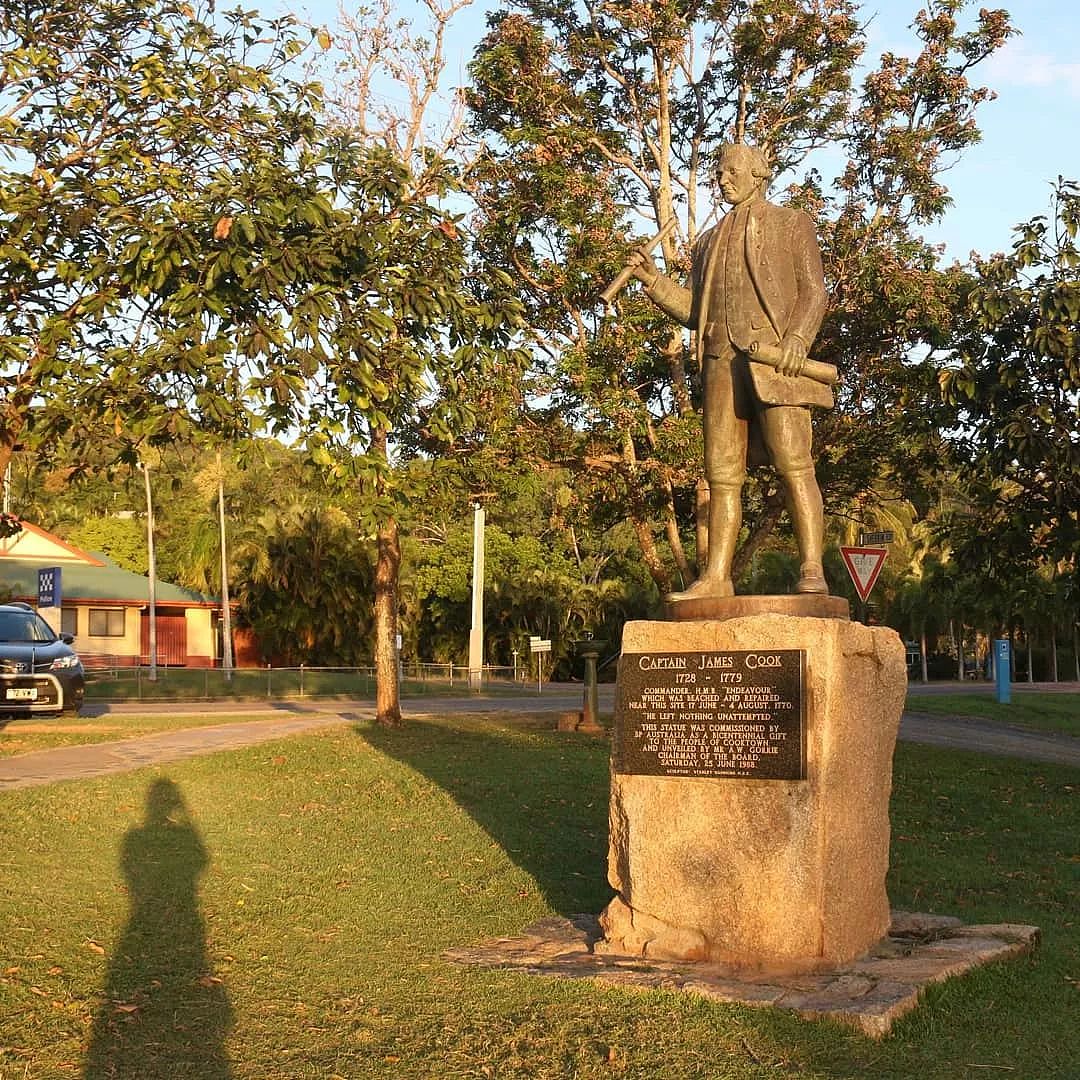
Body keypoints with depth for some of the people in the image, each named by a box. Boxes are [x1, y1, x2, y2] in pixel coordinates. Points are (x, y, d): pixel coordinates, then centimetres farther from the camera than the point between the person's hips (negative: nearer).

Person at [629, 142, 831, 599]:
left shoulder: (792, 223, 15)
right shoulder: (709, 242, 29)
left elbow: (813, 290, 2)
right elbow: (695, 312, 23)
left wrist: (798, 337, -16)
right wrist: (654, 280, 9)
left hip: (773, 355, -5)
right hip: (721, 360, 5)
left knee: (792, 461, -16)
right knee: (722, 473, 0)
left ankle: (812, 572, -20)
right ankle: (716, 577, 0)